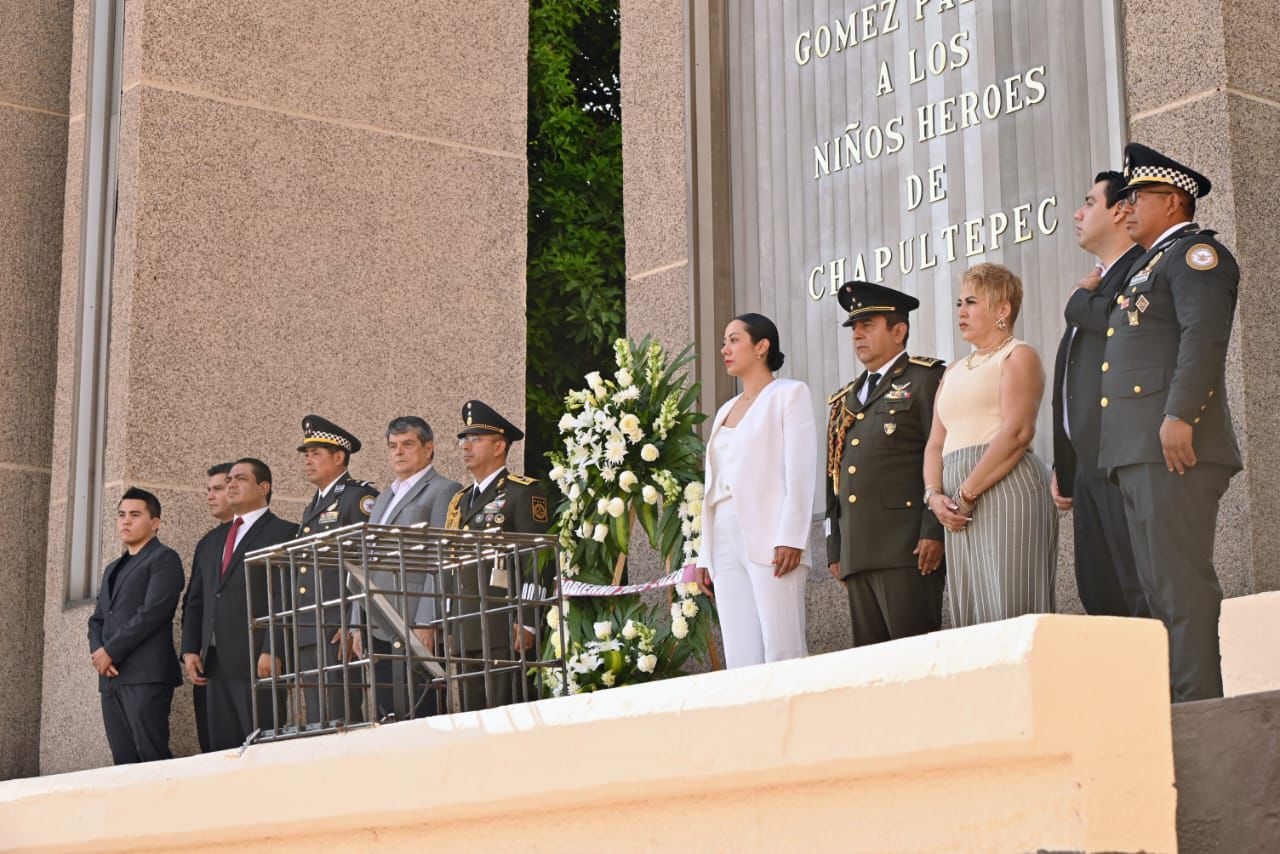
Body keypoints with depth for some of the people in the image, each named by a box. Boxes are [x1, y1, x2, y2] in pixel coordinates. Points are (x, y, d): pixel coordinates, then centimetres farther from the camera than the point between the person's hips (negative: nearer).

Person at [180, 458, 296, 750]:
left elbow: (286, 599, -8)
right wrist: (190, 650, 8)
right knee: (222, 748, 3)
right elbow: (195, 601, 22)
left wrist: (272, 651, -17)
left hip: (259, 661, -7)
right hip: (216, 665, 7)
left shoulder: (284, 533, 1)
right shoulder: (212, 541, 23)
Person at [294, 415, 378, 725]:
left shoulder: (360, 496, -4)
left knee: (339, 719, -13)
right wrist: (297, 629, 18)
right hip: (308, 634, 9)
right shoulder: (313, 507, 24)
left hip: (339, 632, -9)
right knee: (316, 723, 6)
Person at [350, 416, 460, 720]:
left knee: (416, 715, -12)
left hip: (417, 629, -7)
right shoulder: (384, 498, 25)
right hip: (378, 631, 7)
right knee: (384, 720, 3)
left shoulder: (444, 491, -1)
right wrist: (358, 625, 15)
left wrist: (426, 623, -17)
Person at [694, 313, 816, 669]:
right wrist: (705, 554, 13)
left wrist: (791, 539, -16)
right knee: (740, 661, 0)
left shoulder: (789, 394, 5)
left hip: (770, 542, -6)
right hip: (726, 543, 6)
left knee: (783, 657, -11)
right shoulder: (726, 410, 25)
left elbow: (801, 473, -6)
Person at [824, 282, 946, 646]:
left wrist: (934, 532, -15)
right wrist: (834, 549, 17)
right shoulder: (845, 400, 25)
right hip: (857, 556, 7)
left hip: (908, 549, -7)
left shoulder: (926, 380, 3)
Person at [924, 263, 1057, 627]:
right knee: (972, 615, 2)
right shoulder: (953, 373, 26)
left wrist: (966, 494, -14)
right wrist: (934, 496, 0)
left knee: (1008, 611, -12)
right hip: (961, 511, 7)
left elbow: (1017, 432, -11)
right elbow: (935, 445, 19)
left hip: (1004, 488, -7)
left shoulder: (1018, 355, 3)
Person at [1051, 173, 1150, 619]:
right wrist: (1062, 466, 24)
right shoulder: (1101, 283, 26)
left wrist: (1081, 297, -4)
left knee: (1147, 596, -12)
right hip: (1089, 464, 10)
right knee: (1099, 599, 6)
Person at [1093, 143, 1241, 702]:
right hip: (1135, 449, 10)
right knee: (1156, 586, 7)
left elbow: (1203, 336, -16)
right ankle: (1172, 702, 9)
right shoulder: (1146, 265, 29)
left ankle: (1198, 705, -14)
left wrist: (1179, 417, -24)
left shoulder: (1196, 252, -1)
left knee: (1182, 578, -13)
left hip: (1174, 446, -10)